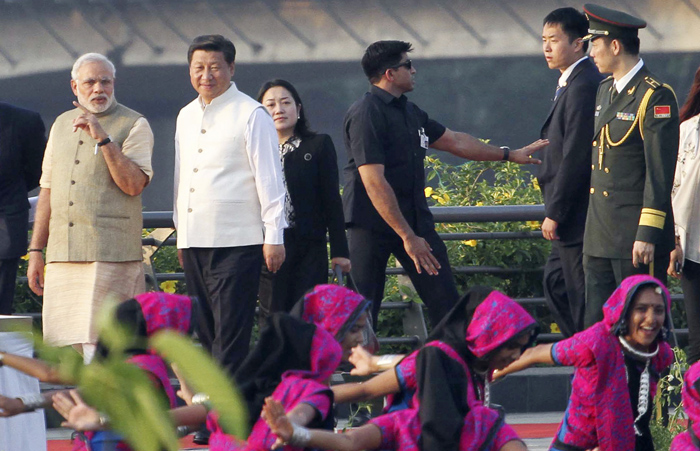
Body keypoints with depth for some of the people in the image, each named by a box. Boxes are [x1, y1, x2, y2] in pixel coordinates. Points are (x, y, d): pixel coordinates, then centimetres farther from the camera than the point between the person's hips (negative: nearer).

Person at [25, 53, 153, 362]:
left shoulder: (134, 125, 1)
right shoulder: (62, 125, 18)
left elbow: (134, 184, -12)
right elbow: (47, 190, 21)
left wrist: (103, 138, -16)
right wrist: (36, 250, 17)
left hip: (111, 255, -5)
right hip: (63, 254, 5)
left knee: (99, 344, -13)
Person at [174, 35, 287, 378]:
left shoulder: (251, 115, -4)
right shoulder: (186, 117, 16)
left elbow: (269, 177, -5)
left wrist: (273, 236, -8)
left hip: (236, 243, -7)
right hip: (194, 242, 7)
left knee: (230, 337, -9)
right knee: (206, 335, 8)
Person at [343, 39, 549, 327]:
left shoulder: (409, 112, 13)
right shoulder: (366, 115, -15)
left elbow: (455, 142, 26)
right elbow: (374, 182, -22)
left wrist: (510, 155, 28)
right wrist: (407, 237, -24)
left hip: (414, 217, 8)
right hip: (372, 223, -8)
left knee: (444, 300, 3)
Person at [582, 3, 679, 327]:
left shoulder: (656, 97, -12)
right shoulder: (605, 91, 15)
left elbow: (660, 172, -16)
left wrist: (648, 234, -20)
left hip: (636, 239, -8)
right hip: (599, 239, 8)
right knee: (597, 327, 6)